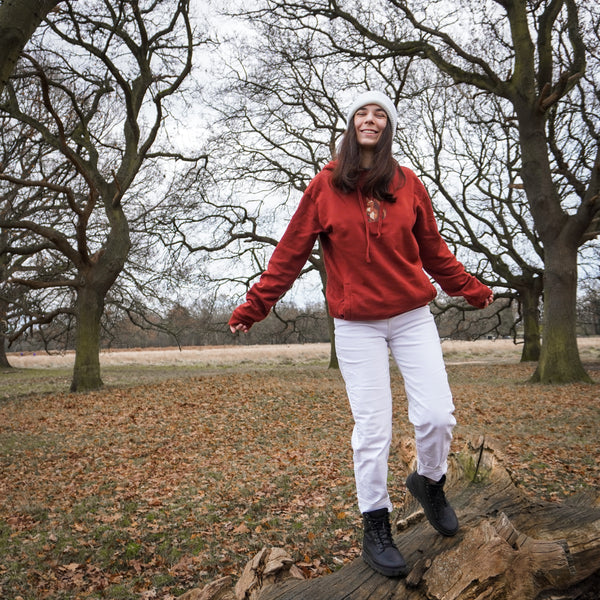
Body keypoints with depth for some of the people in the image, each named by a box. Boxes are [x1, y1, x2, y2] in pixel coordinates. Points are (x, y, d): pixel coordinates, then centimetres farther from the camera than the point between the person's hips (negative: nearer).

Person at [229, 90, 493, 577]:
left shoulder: (408, 184, 6)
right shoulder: (325, 186, -1)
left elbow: (433, 250, 15)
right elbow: (290, 254, 0)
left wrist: (471, 290, 18)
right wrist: (254, 306, -2)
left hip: (414, 317, 3)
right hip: (357, 326, -2)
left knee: (438, 415, -2)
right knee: (372, 429, -1)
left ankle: (430, 483, 30)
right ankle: (376, 529, 17)